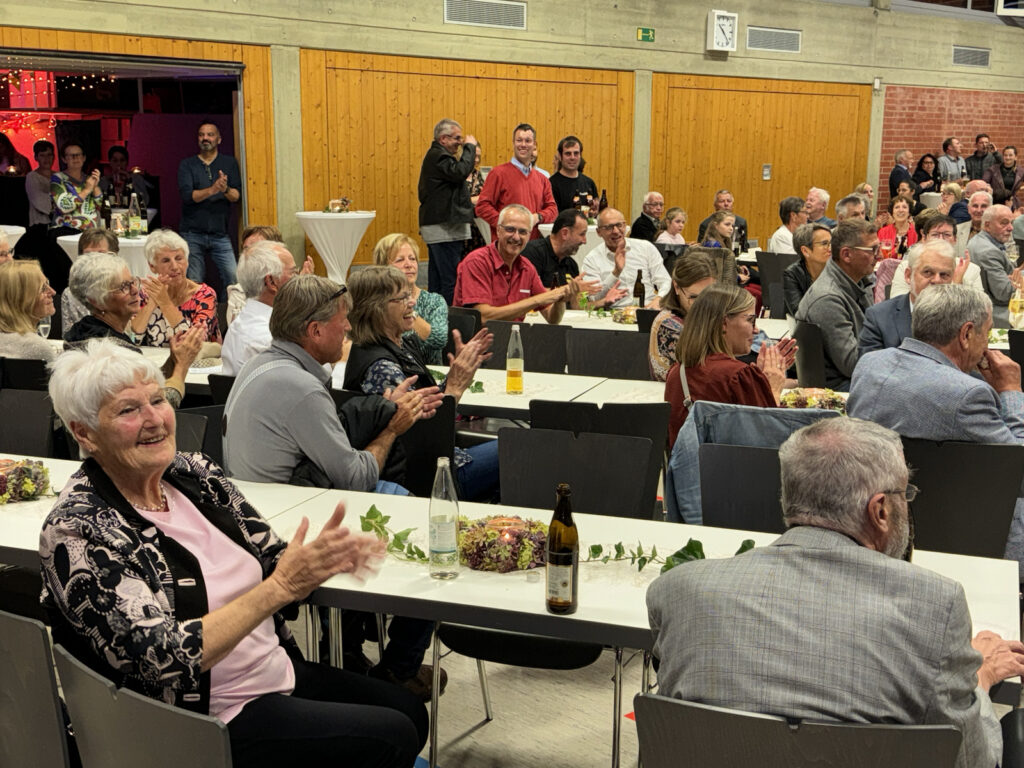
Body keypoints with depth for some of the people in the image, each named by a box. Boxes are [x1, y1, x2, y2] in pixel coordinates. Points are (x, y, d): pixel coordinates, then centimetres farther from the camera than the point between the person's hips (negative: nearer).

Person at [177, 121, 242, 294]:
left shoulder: (229, 163, 11)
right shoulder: (187, 164, 7)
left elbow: (237, 195, 2)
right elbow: (186, 195, -8)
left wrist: (225, 190, -22)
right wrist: (212, 190, -24)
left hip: (220, 234, 1)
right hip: (192, 234, -1)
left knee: (234, 278, -11)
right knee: (193, 284, -2)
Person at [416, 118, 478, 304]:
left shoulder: (435, 155, 22)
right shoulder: (438, 156, -12)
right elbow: (460, 172, -26)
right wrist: (470, 147, -13)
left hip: (435, 227, 11)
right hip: (445, 228, -11)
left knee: (436, 279, 13)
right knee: (451, 281, -13)